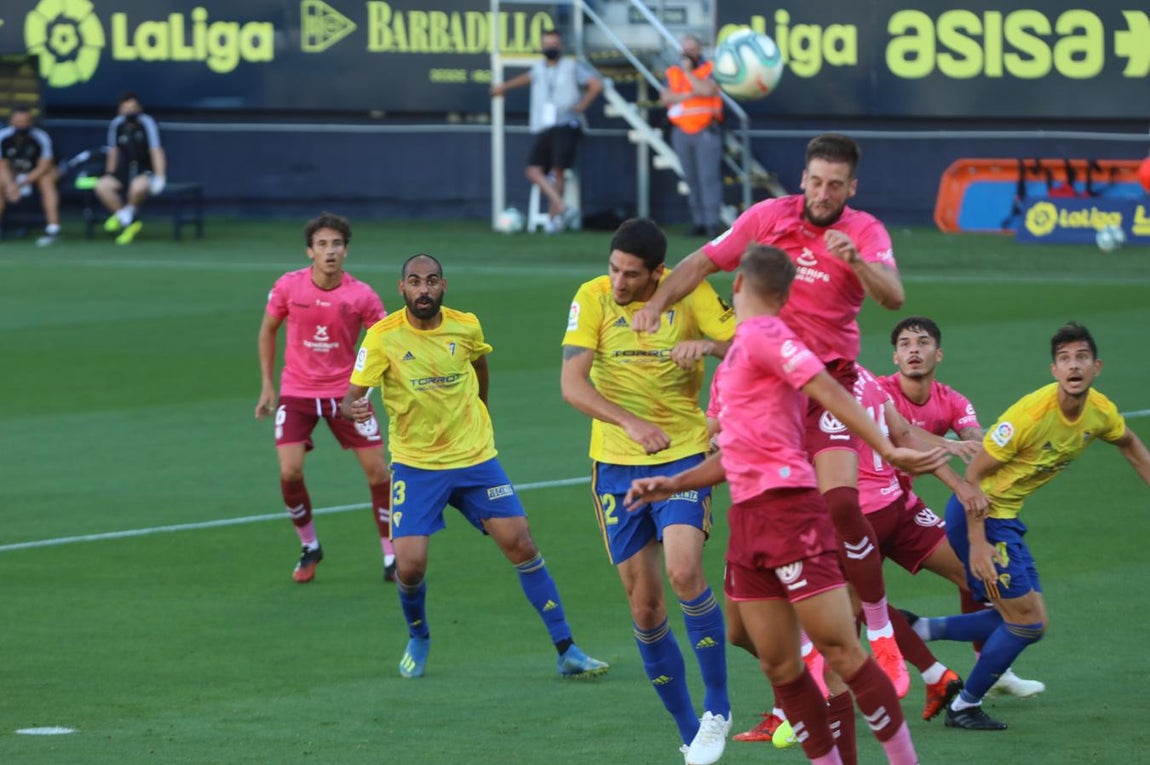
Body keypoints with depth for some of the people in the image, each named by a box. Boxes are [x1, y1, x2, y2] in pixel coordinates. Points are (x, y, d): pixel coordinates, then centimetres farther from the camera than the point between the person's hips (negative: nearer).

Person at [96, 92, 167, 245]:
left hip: (147, 171, -5)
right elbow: (113, 152, 13)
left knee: (138, 186, -39)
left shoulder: (146, 123, -13)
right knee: (102, 186, -20)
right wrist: (110, 175, 13)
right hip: (126, 172, 5)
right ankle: (131, 221, -9)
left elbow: (156, 152, -20)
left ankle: (127, 213, -6)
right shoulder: (116, 124, 1)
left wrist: (159, 177, -29)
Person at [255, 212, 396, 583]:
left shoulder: (361, 296, -12)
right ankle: (309, 547, 13)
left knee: (377, 470, -5)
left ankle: (392, 559, 9)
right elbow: (268, 330, 7)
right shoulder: (288, 287, -9)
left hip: (346, 392, 0)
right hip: (296, 393, 0)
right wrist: (267, 384, 5)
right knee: (290, 472, -13)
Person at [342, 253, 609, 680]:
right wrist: (353, 408, -38)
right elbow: (352, 397, -15)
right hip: (415, 465, -2)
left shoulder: (466, 327, -3)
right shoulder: (383, 337, -12)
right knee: (410, 565, -13)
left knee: (521, 546, -5)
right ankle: (418, 639, 20)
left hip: (475, 457, 2)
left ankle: (566, 652, 3)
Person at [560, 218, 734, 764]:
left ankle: (717, 711, -8)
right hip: (617, 465, 2)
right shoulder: (593, 298, -7)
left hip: (683, 455, -2)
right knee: (643, 605, 3)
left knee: (684, 571, -24)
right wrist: (632, 423, -29)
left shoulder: (690, 294, -7)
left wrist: (708, 345, -30)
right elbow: (572, 385, -16)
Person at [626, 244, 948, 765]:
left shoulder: (762, 335, -6)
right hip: (748, 519, 9)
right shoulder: (739, 352, 21)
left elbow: (830, 392, -17)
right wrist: (673, 485, 19)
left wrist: (889, 451, -26)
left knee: (841, 652, -9)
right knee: (779, 667, 5)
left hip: (787, 510, -9)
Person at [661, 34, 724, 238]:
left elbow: (707, 90, -15)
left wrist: (688, 72, -9)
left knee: (709, 176, -12)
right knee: (691, 179, 3)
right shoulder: (672, 72, 13)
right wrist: (689, 95, -10)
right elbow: (665, 98, 1)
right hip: (682, 132, 4)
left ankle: (712, 222, -14)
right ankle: (698, 222, 7)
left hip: (706, 131, -4)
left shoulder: (710, 70, 3)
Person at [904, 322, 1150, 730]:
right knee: (1027, 622, -7)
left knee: (1029, 622, 9)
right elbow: (975, 473, -23)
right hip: (979, 515, -8)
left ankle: (921, 630, 14)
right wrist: (977, 545, -26)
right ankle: (964, 707, 9)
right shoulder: (1032, 412, -27)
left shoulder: (1101, 412, -4)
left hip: (1007, 516, 8)